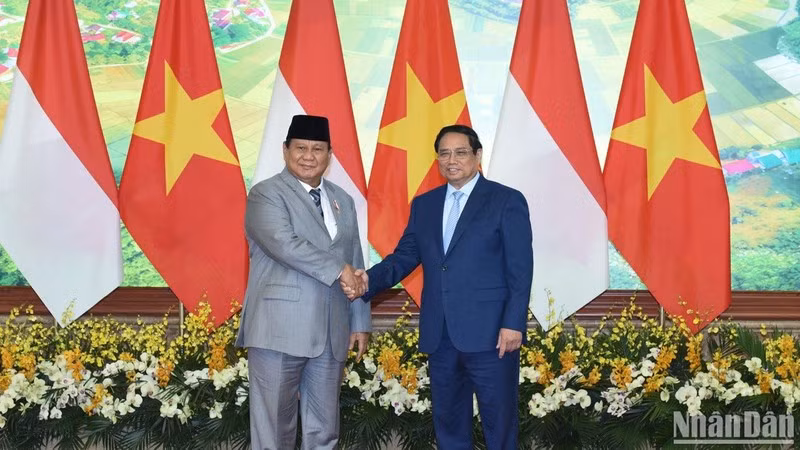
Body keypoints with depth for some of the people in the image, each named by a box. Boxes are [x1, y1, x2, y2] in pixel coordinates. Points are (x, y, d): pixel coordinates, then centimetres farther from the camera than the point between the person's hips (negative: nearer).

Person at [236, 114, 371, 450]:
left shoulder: (343, 201, 16)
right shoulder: (266, 194, -3)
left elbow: (356, 266, 16)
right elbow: (285, 244, -20)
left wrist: (359, 321, 12)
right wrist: (337, 269, -16)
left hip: (331, 333, 6)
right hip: (280, 330, -6)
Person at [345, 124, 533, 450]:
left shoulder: (507, 201, -2)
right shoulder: (423, 204, 14)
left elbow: (521, 268, -6)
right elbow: (405, 256, 9)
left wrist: (513, 323, -14)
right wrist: (370, 280, -9)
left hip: (490, 333, -5)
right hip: (439, 336, 5)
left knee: (499, 420, 4)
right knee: (448, 420, 15)